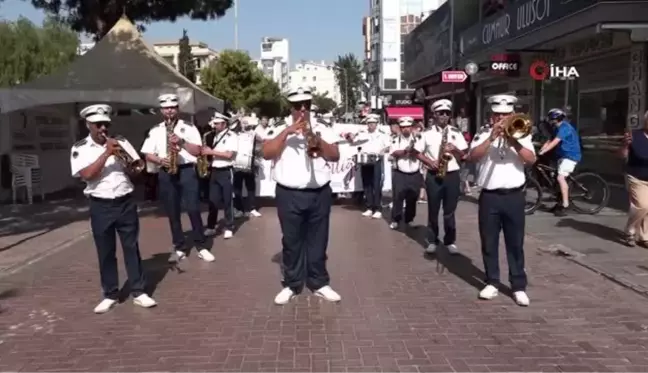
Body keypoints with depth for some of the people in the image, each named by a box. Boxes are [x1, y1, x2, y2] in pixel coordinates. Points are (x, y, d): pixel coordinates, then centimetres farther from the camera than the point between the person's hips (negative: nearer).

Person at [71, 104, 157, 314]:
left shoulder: (119, 143, 7)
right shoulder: (80, 149, 0)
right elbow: (87, 174, -15)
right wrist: (106, 153, -18)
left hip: (126, 203, 2)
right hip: (101, 206, -2)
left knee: (132, 248, 5)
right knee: (105, 252, 7)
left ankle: (138, 292, 12)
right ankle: (110, 295, 18)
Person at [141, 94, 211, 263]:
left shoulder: (188, 127, 4)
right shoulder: (155, 131, 10)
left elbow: (197, 151, -2)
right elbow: (147, 154, 6)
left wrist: (182, 142, -16)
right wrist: (160, 160, -12)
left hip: (187, 171, -2)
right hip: (166, 174, 3)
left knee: (193, 209, -7)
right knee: (172, 213, 6)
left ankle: (202, 247, 2)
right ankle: (179, 248, 14)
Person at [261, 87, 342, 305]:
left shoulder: (322, 129, 9)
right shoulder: (280, 129, 4)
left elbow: (335, 156, 2)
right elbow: (266, 153, -11)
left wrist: (319, 142, -15)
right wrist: (288, 132, -16)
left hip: (319, 194, 2)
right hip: (289, 195, -1)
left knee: (318, 240, 8)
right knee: (291, 241, 6)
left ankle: (319, 283, 18)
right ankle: (291, 285, 16)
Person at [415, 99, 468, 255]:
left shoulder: (456, 132, 4)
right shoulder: (428, 133, 2)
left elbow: (464, 156, 4)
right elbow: (418, 153, 4)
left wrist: (454, 150, -15)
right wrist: (429, 162, -11)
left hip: (452, 175, 1)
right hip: (433, 175, -1)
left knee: (449, 211, 6)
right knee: (433, 210, 6)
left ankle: (450, 241, 17)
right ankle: (432, 241, 16)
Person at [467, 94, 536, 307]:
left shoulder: (520, 135, 7)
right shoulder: (483, 135, 5)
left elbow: (531, 160, -7)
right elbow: (473, 156, -12)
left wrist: (513, 141, -18)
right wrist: (491, 138, -20)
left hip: (514, 196, 0)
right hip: (489, 197, 0)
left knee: (515, 243, 3)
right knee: (489, 243, 7)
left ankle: (519, 287, 10)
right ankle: (492, 283, 19)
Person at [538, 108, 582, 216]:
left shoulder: (565, 128, -19)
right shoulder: (558, 128, 13)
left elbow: (554, 142, -29)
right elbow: (549, 141, 9)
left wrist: (542, 152, -34)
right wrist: (539, 150, -5)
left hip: (570, 156, -11)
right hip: (563, 156, 11)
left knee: (560, 177, -22)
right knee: (560, 178, 12)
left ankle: (565, 205, -21)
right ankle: (561, 201, 24)